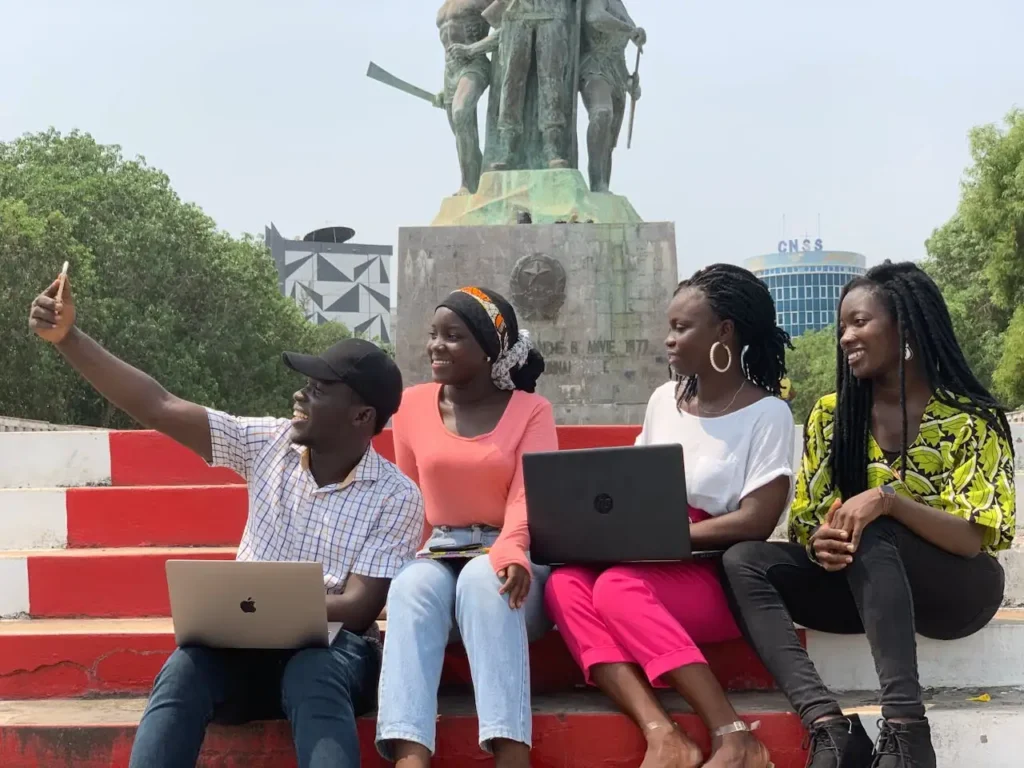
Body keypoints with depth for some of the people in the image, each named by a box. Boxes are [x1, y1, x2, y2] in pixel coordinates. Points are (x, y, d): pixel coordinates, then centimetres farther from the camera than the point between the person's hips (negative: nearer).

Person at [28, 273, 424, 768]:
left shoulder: (397, 497, -5)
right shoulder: (269, 445, 4)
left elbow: (358, 608, -12)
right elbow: (157, 408, 0)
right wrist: (67, 338, -7)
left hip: (330, 649, -2)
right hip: (247, 647, 3)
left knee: (313, 678, -39)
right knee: (184, 670, -31)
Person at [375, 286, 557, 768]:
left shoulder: (530, 411, 3)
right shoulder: (413, 405, 10)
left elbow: (526, 497, -11)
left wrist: (510, 552, -33)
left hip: (505, 555, -2)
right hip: (437, 555, 2)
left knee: (484, 580, -37)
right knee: (412, 586, -34)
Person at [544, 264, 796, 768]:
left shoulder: (767, 414, -6)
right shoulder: (664, 401, 13)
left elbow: (755, 523, -15)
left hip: (725, 578, -6)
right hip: (658, 573, 6)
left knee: (618, 587, -34)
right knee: (565, 584, -25)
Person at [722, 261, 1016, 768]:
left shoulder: (971, 419, -8)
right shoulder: (831, 415, 4)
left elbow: (978, 538, -15)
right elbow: (805, 520, 3)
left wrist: (888, 499, -32)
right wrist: (821, 543, -23)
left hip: (955, 587, -4)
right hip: (868, 584, 4)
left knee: (873, 535, -36)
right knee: (744, 561, -21)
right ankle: (829, 725, -39)